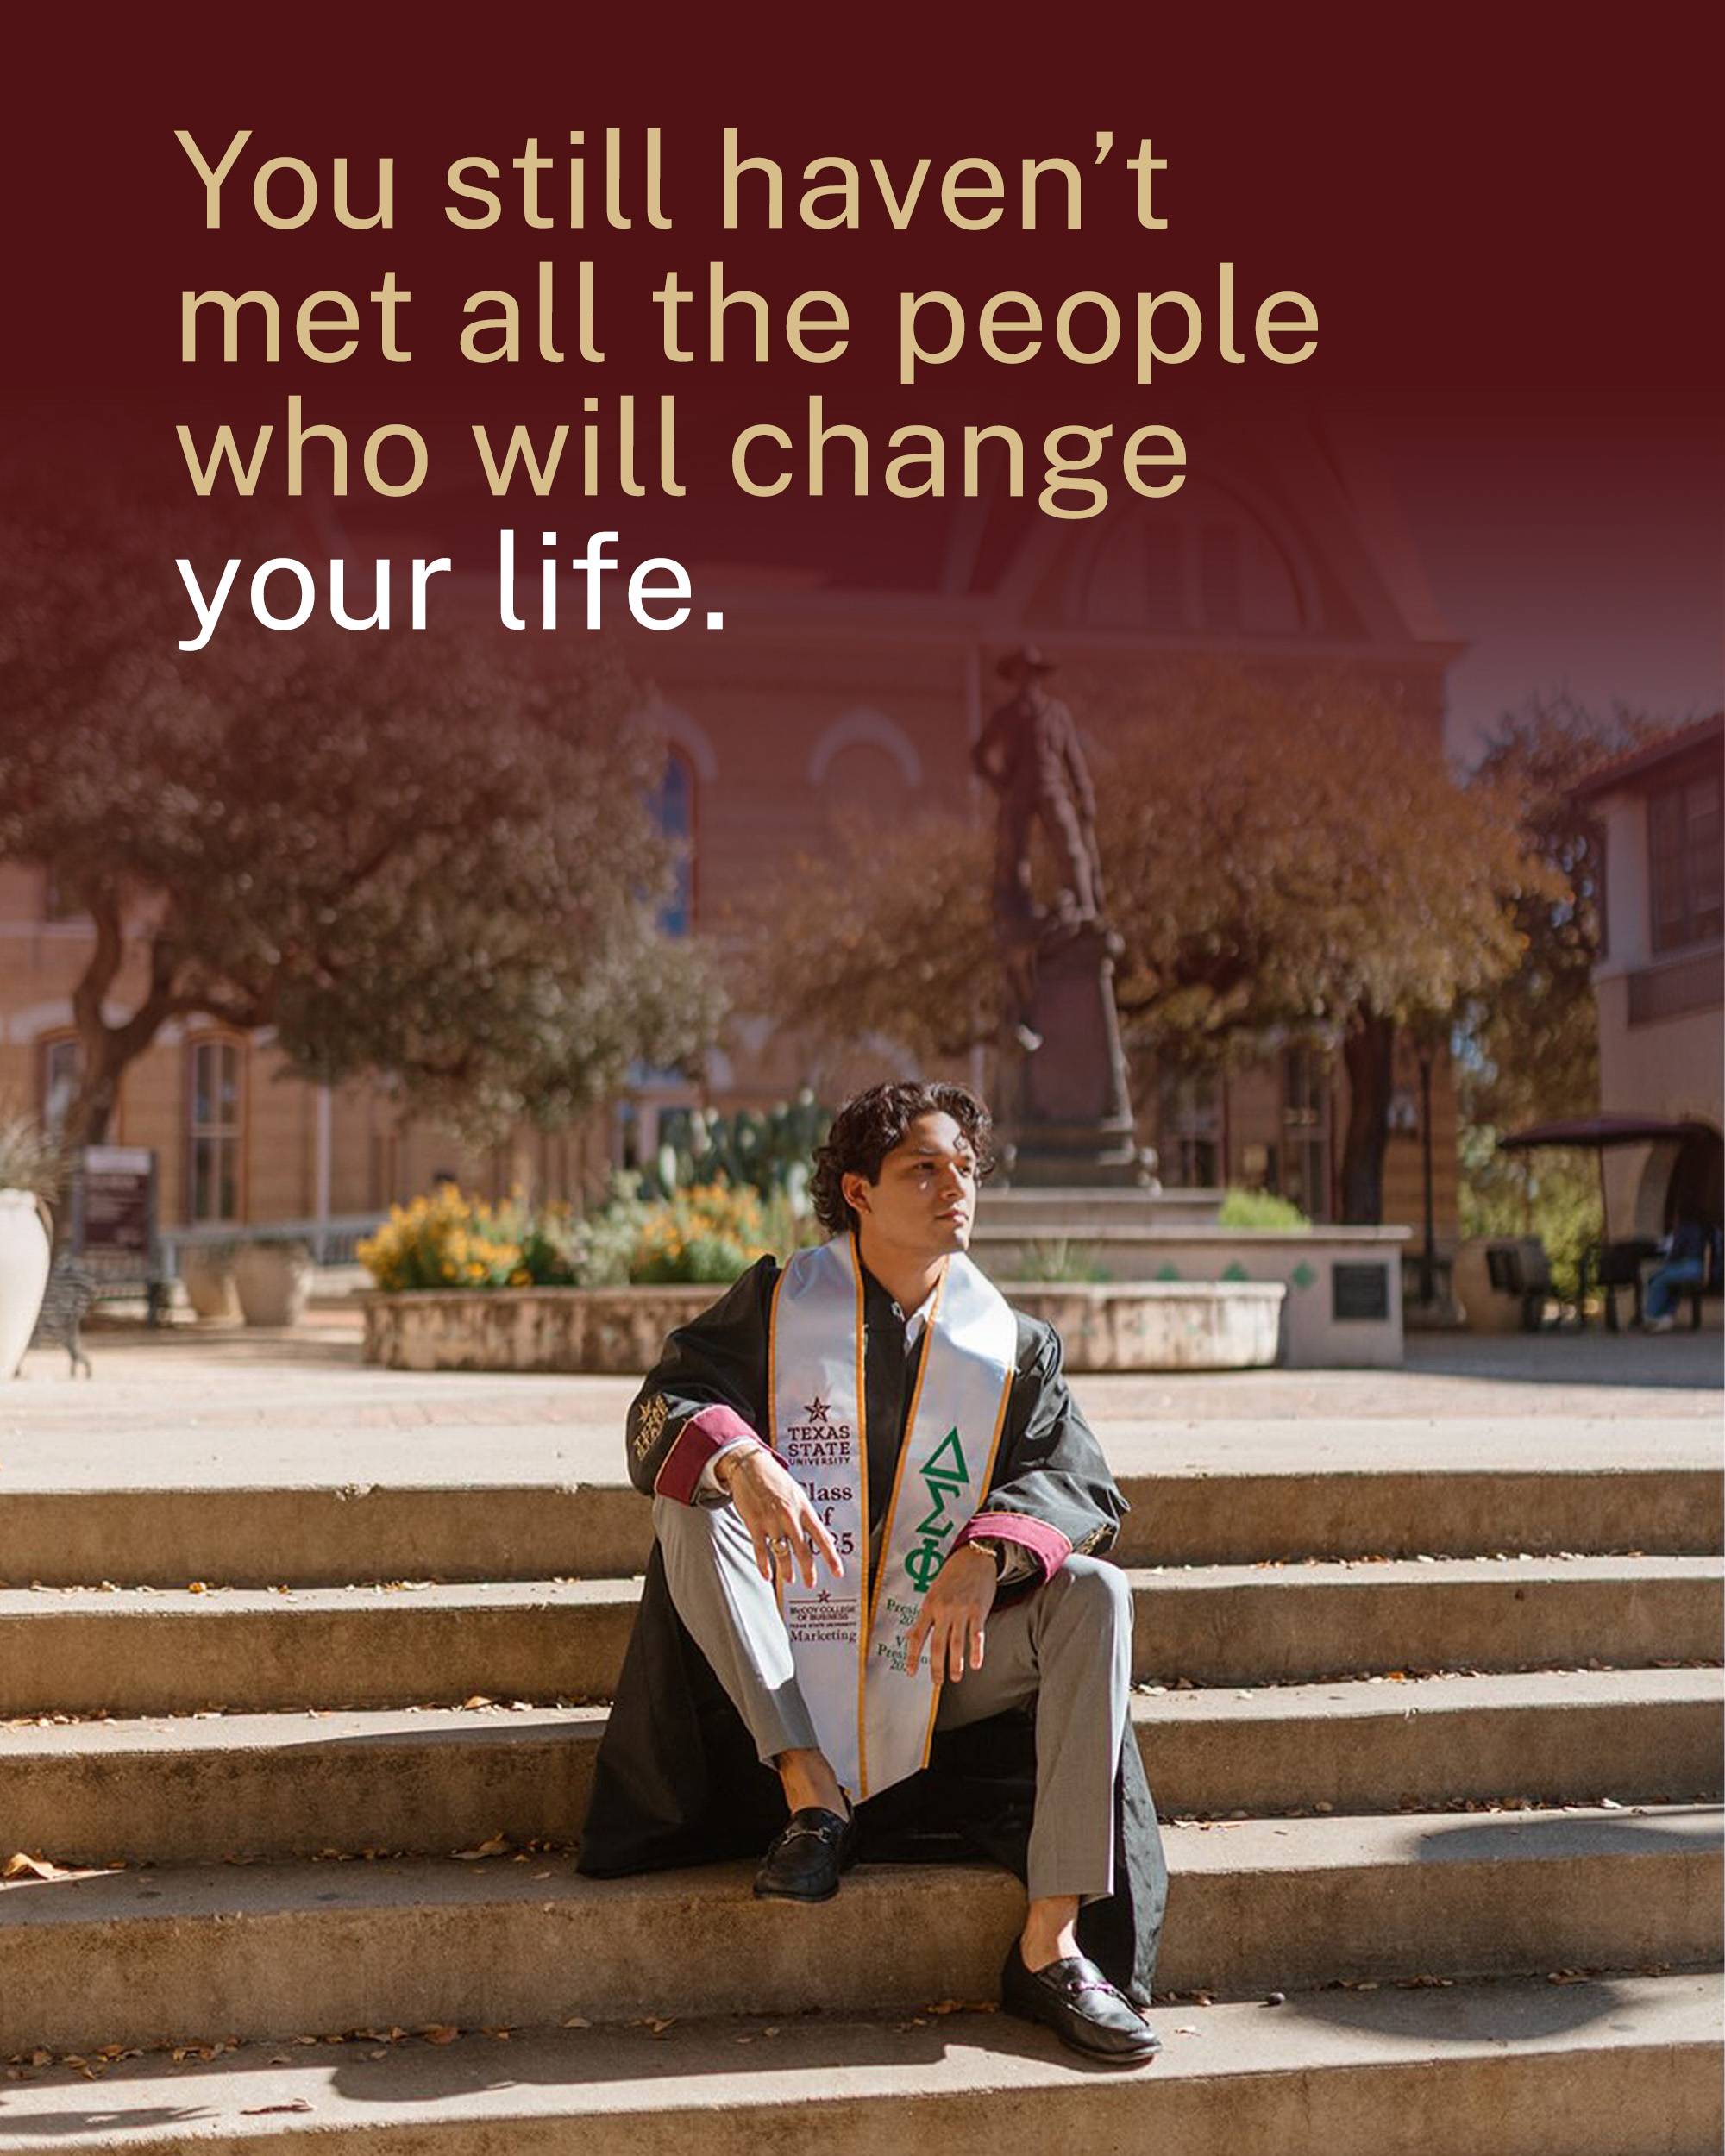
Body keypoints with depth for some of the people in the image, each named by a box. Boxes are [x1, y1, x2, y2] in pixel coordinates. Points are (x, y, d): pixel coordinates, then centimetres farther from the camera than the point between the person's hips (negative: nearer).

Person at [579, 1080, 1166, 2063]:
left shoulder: (1012, 1346, 5)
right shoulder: (778, 1304, 1)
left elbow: (1082, 1484, -5)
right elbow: (659, 1411, -9)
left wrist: (988, 1551, -27)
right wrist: (740, 1460, -33)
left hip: (940, 1662, 1)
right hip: (787, 1662, -1)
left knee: (1094, 1594, -24)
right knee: (692, 1501, -24)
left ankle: (1053, 1945, -29)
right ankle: (809, 1789, -26)